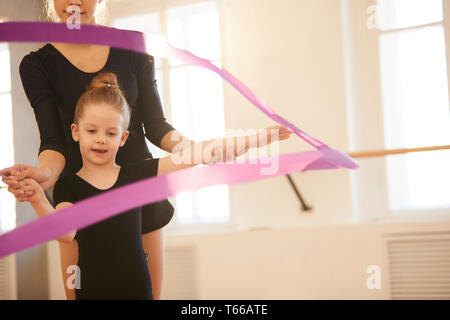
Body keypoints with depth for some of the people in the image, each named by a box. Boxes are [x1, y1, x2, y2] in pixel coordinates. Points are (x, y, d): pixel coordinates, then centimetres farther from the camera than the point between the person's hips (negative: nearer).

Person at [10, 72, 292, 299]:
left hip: (138, 287, 1)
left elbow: (198, 154, -2)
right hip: (91, 291, -1)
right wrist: (38, 201, -36)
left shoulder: (137, 174, 1)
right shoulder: (68, 186, -3)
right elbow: (65, 233, -19)